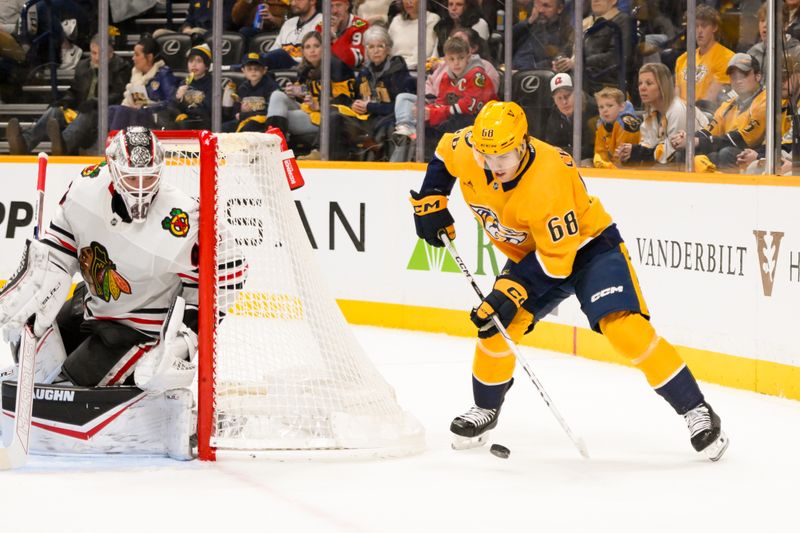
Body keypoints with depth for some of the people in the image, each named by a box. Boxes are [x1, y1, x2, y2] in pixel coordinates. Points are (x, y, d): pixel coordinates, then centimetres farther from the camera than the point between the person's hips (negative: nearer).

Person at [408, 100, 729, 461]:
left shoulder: (550, 181, -36)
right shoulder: (465, 150, -19)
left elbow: (556, 258, -29)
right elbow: (444, 151, 8)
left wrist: (512, 292, -32)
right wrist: (431, 200, 0)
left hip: (587, 245, -6)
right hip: (529, 253, 6)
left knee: (624, 326, -24)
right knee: (495, 326, -8)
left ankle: (695, 411, -17)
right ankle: (486, 410, 18)